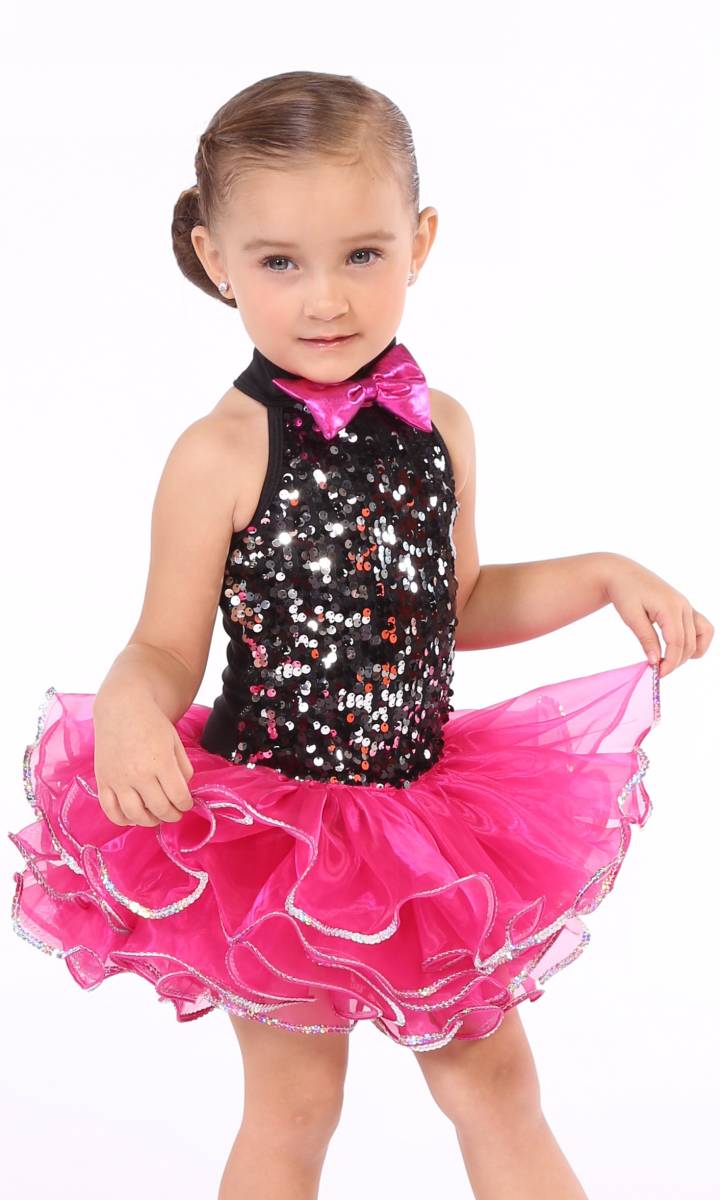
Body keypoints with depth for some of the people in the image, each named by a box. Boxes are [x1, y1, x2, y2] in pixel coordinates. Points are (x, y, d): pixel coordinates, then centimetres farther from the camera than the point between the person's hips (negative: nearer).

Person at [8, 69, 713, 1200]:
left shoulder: (439, 427, -2)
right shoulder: (220, 456, -18)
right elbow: (167, 648, -13)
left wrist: (602, 575, 5)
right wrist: (127, 708, -35)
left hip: (422, 808, 4)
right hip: (270, 822, -4)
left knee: (496, 1083, 16)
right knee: (294, 1109, 12)